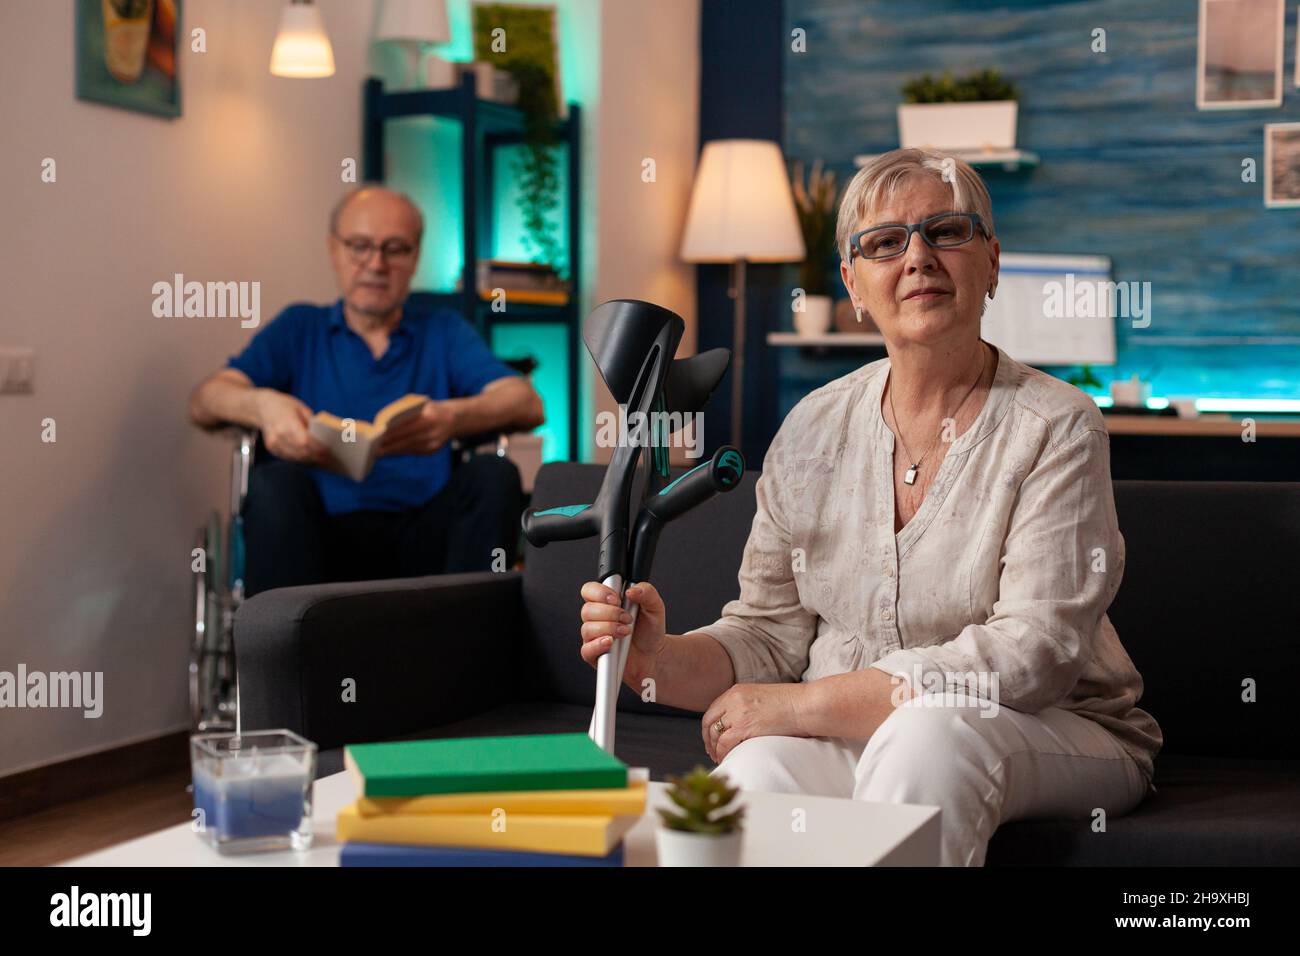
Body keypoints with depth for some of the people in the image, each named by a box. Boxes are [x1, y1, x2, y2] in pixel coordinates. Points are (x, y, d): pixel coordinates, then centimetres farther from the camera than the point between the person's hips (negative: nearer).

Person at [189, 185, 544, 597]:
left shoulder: (445, 331, 20)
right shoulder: (298, 328, 20)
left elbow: (527, 404, 2)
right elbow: (203, 401, 4)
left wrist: (454, 417, -23)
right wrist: (261, 405, -22)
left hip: (422, 536, 1)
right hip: (326, 531, -1)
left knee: (494, 475, -26)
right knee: (275, 483, -30)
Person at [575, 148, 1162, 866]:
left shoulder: (1054, 428, -10)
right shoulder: (813, 429, 5)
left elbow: (1034, 652, -19)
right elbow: (772, 632, 7)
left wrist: (805, 704, -21)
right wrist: (661, 661, -16)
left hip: (1055, 734, -2)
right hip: (845, 739, 2)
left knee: (929, 732, -37)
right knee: (757, 770, -32)